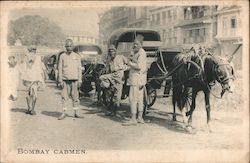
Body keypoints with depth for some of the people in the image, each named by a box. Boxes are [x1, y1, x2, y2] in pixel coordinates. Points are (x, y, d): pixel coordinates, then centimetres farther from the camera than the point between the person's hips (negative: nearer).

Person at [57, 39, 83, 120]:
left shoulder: (77, 56, 8)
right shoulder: (62, 56, 5)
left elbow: (79, 69, 7)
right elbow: (60, 68, 4)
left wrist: (79, 80, 1)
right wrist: (60, 80, -3)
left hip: (74, 80, 1)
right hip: (65, 80, -1)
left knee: (75, 97, 4)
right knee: (64, 96, -2)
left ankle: (75, 113, 13)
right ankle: (63, 113, 4)